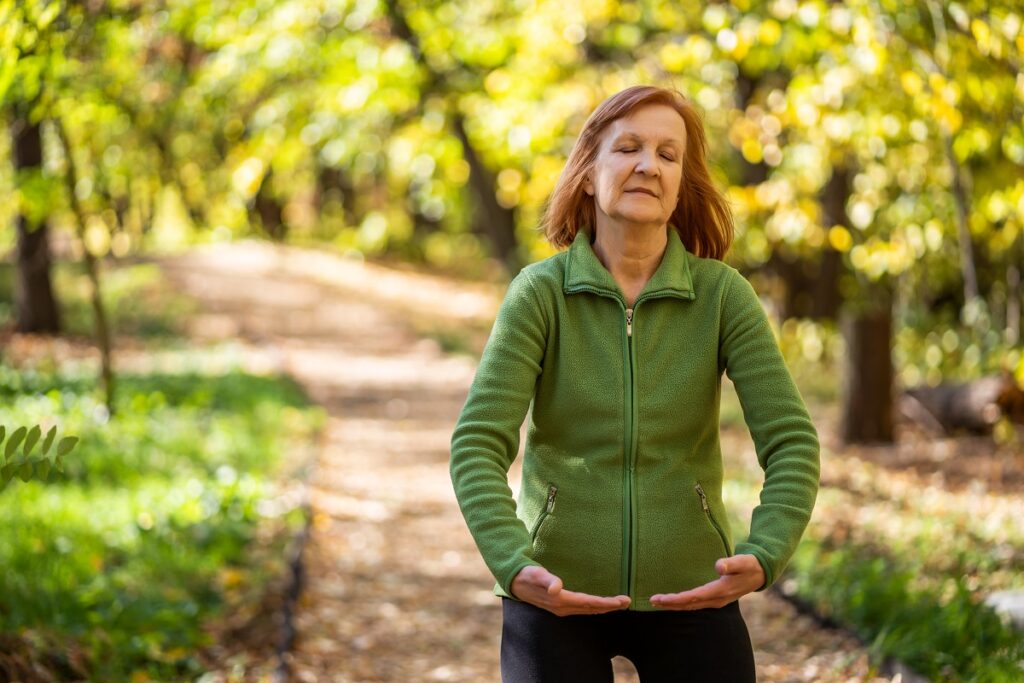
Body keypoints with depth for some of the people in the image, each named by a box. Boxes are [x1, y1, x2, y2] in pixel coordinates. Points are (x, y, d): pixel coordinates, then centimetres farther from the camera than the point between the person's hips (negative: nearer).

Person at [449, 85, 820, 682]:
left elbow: (792, 442, -10)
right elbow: (477, 447, -14)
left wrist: (763, 557, -27)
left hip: (690, 594, 1)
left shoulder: (723, 295, -4)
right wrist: (514, 567, -30)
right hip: (559, 593, -1)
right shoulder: (541, 293, -7)